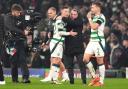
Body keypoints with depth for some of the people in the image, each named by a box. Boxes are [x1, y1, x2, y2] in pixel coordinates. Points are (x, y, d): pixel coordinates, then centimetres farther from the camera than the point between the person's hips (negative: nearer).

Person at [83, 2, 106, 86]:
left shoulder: (101, 17, -10)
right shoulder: (94, 17, 17)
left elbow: (94, 27, -21)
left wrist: (89, 18, -12)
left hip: (98, 41, -9)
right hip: (92, 41, 9)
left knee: (100, 61, -3)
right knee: (85, 59, -1)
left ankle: (101, 81, 2)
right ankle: (95, 77, 9)